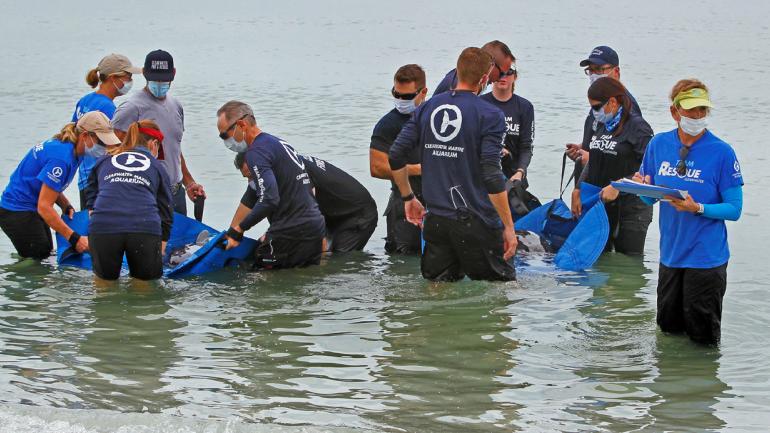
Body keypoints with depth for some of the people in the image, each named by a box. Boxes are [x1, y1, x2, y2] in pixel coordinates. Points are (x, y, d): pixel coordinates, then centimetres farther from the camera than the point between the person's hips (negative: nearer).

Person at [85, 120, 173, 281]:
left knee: (105, 278, 17)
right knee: (147, 279, 15)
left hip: (102, 225, 1)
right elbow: (166, 214, 25)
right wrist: (160, 254, 34)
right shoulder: (157, 167, 24)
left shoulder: (103, 160, 28)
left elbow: (90, 202, 27)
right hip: (145, 226, -1)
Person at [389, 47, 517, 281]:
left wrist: (408, 198, 21)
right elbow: (492, 175, -15)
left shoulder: (427, 108, 7)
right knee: (504, 283, 6)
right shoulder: (490, 115, -9)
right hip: (475, 223, -5)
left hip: (436, 219, 5)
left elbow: (396, 156, 6)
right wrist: (508, 227, -10)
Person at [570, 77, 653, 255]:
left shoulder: (637, 127, -11)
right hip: (599, 206, 8)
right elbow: (592, 163, 21)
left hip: (630, 208, -7)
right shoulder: (603, 126, 13)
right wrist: (577, 191, 10)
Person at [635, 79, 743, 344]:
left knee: (702, 337, 3)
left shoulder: (722, 153, -12)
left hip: (707, 256, -4)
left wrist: (698, 208, -25)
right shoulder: (658, 145, 1)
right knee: (668, 328, 16)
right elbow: (650, 197, 11)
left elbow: (734, 209, -10)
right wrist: (643, 186, -12)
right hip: (670, 253, 4)